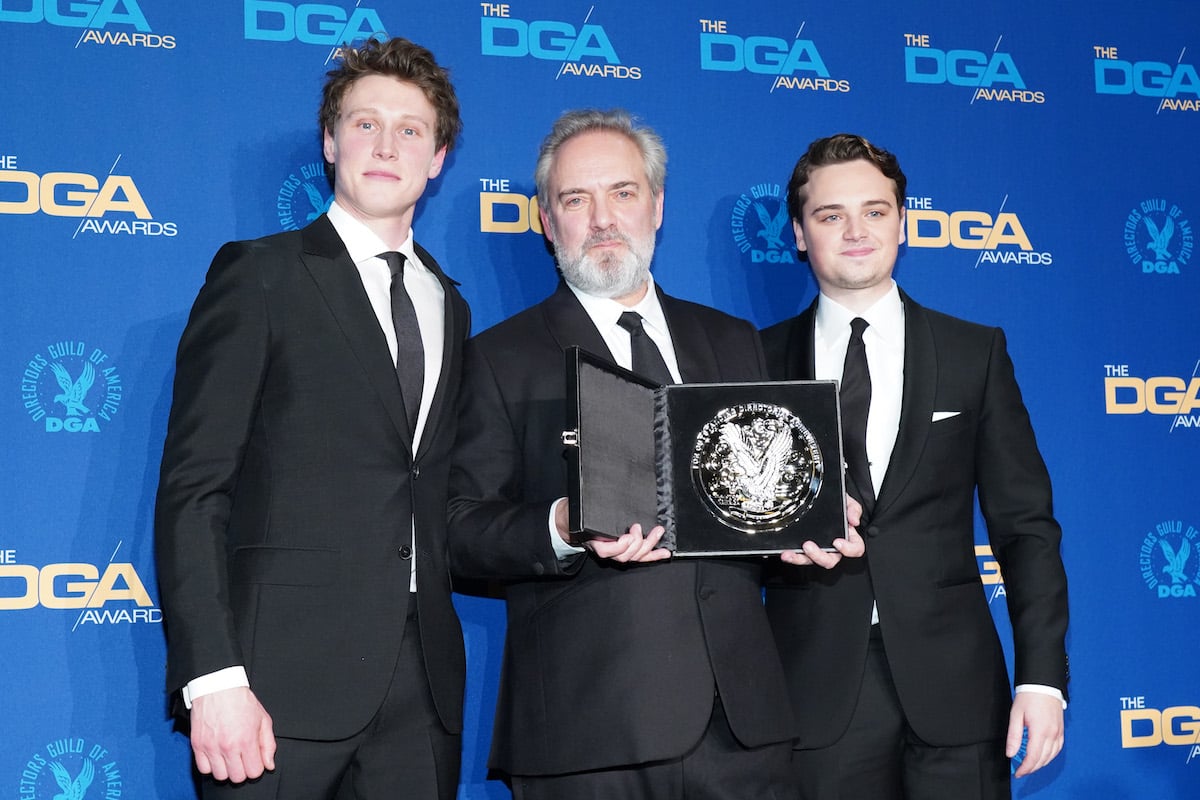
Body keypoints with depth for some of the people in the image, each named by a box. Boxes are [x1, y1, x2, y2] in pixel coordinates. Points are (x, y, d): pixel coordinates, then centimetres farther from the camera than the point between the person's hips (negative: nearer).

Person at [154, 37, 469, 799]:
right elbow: (192, 488, -9)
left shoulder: (449, 306, 15)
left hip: (423, 679, 5)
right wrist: (213, 677, -17)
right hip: (285, 677, -5)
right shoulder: (260, 275, -2)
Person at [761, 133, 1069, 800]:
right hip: (817, 691, 0)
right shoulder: (762, 361, 6)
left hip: (954, 691, 0)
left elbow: (1025, 525, 4)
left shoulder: (976, 352, 7)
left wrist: (1043, 676, -3)